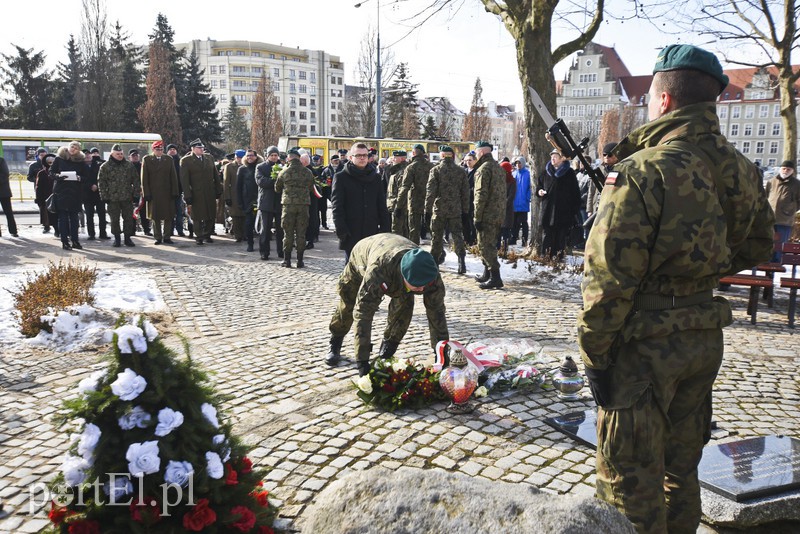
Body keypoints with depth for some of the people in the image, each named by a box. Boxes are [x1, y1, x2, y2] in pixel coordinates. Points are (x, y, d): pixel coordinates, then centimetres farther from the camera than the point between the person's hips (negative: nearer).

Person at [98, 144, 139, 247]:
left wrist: (135, 193, 2)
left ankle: (127, 238, 13)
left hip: (127, 197, 2)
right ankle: (117, 238, 14)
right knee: (114, 219, 4)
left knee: (128, 218, 3)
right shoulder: (105, 166, 2)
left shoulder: (129, 165, 8)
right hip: (112, 198, -2)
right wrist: (104, 196, -6)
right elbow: (101, 182, 0)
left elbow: (136, 180, 10)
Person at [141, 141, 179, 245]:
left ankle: (167, 236, 11)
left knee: (169, 216, 1)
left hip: (167, 193, 1)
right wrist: (146, 193, -7)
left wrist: (174, 192, -1)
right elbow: (144, 178, 0)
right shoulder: (147, 159, 3)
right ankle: (158, 237, 13)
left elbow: (173, 177, 6)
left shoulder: (168, 159, 8)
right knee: (155, 217, 5)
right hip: (153, 193, -1)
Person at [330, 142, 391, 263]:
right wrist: (341, 229, -14)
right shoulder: (341, 177, 1)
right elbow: (337, 206, -5)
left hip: (372, 232, 4)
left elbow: (382, 205, 14)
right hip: (351, 234, -3)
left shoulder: (375, 177, 13)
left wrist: (385, 228, 6)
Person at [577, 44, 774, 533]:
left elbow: (610, 276, -21)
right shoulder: (740, 170, 2)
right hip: (706, 341, 8)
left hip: (644, 346, -7)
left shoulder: (642, 171, -20)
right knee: (680, 467, 24)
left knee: (630, 479, 8)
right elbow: (759, 246, 17)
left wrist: (595, 355, -11)